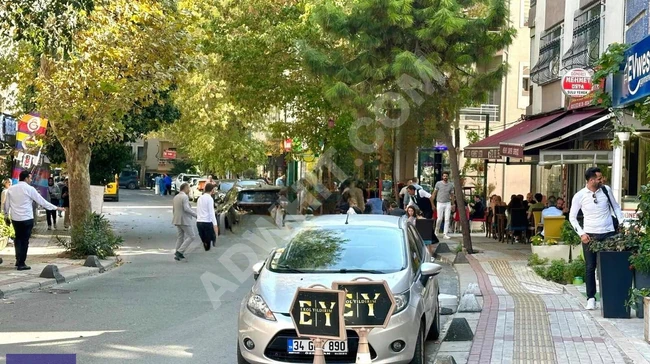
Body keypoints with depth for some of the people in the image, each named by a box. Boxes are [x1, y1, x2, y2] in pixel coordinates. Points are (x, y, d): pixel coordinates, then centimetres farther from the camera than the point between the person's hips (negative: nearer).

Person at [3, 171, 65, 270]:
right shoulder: (29, 189, -8)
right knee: (25, 240, 4)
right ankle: (21, 264, 6)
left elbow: (6, 204, 9)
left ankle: (18, 260, 13)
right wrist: (55, 208, 3)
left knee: (18, 238, 19)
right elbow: (41, 201, -6)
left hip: (15, 218, 4)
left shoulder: (11, 189, 5)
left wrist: (6, 216, 22)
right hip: (27, 219, -4)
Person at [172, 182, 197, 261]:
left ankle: (178, 254, 11)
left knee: (180, 237, 13)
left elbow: (174, 210, 19)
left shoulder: (175, 197, 14)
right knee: (191, 236, -3)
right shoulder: (185, 197, -14)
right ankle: (180, 252, -10)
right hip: (185, 220, -9)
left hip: (177, 220, 9)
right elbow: (186, 208, -23)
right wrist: (195, 215, -17)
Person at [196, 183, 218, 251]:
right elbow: (211, 212, -15)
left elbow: (198, 211, 14)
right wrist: (215, 224, -18)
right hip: (207, 222, -7)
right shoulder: (210, 198, -8)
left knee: (204, 240, 10)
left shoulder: (200, 198, 14)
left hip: (199, 222, 7)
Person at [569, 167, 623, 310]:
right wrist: (581, 233, -7)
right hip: (590, 235, -1)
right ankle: (591, 298, 7)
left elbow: (616, 207, 13)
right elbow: (572, 217, 3)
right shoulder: (579, 196, -5)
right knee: (590, 267, 1)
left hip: (609, 234, 1)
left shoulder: (606, 190, 0)